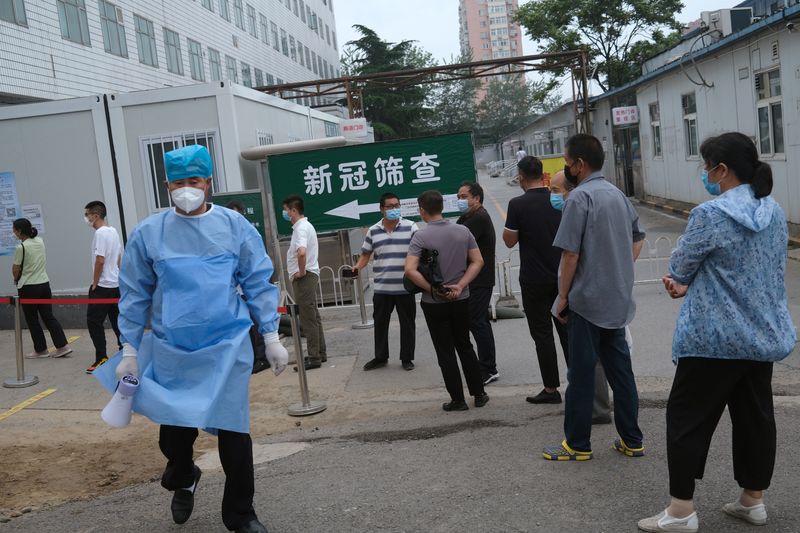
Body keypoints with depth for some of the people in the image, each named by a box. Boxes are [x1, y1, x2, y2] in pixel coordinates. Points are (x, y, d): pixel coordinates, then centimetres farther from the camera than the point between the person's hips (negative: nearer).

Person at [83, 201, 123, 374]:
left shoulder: (100, 233, -15)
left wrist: (94, 283, -13)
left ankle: (101, 358, -5)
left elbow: (100, 260, -20)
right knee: (117, 320, 12)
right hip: (116, 283, 9)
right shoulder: (113, 231, 13)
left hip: (102, 286, -9)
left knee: (94, 321, -4)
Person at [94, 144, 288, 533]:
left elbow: (258, 284, 3)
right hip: (170, 351, 1)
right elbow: (135, 295, 6)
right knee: (175, 430, 10)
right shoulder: (148, 233, 1)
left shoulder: (235, 226, 0)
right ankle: (183, 481, 45)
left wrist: (271, 337, -1)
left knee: (233, 432, 3)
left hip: (228, 348, -1)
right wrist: (129, 351, 4)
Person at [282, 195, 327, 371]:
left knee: (308, 318, -6)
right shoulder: (305, 225, 17)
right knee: (313, 317, 15)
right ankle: (320, 353, 22)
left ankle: (314, 358, -1)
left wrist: (301, 271, -22)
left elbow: (302, 252, -35)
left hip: (303, 277, -10)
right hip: (309, 276, 10)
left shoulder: (301, 228, -17)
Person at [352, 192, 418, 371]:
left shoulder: (410, 227, -1)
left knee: (407, 323, 7)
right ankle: (380, 357, 25)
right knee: (380, 323, 11)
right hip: (381, 288, 2)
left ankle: (407, 358, 20)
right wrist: (358, 267, -5)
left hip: (405, 288, -2)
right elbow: (366, 254, 12)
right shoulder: (373, 231, 7)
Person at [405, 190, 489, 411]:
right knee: (465, 347, 18)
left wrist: (432, 289, -13)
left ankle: (458, 400, 11)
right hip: (461, 300, 4)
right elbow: (478, 261, -1)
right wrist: (460, 286, -6)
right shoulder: (463, 231, 0)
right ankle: (479, 394, 20)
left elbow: (410, 270, -22)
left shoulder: (421, 236, -13)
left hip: (434, 303, -4)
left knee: (446, 352, 7)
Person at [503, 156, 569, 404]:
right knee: (567, 331, 13)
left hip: (534, 280, -4)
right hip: (562, 277, 4)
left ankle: (551, 389, 8)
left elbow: (510, 241, -8)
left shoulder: (518, 204, -13)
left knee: (542, 334, 4)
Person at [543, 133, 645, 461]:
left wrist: (563, 296, -8)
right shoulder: (618, 194, 10)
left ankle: (577, 444, 12)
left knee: (581, 374, 2)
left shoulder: (580, 197, -15)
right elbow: (638, 238, 19)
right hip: (619, 300, 8)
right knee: (620, 369, 14)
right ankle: (631, 440, 20)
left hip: (588, 300, -8)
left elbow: (570, 253, -17)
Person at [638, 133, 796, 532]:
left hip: (715, 338, -8)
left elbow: (679, 267, -9)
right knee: (755, 416, 16)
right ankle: (753, 500, 29)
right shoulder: (774, 213, 7)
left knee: (688, 419, 2)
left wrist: (684, 279, 14)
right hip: (765, 335, 8)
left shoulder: (711, 214, -19)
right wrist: (690, 285, 8)